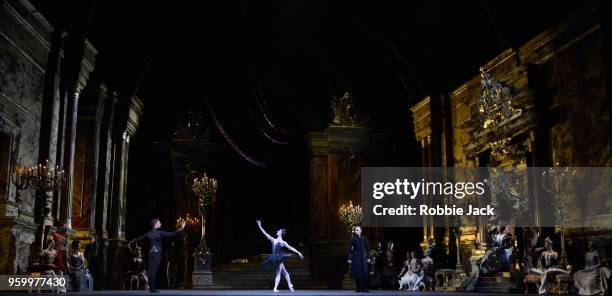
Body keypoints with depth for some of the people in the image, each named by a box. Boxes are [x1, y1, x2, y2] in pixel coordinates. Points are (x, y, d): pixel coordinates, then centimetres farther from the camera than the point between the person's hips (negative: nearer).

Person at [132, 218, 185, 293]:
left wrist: (132, 241, 42)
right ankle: (152, 288, -4)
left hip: (151, 253, 7)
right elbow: (171, 234, -18)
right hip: (157, 253, -7)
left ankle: (151, 288, 11)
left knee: (151, 271, 7)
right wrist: (181, 229, -17)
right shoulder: (159, 233, -11)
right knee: (153, 271, -6)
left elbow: (140, 237, 25)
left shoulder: (149, 233, 9)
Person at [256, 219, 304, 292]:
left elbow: (291, 248, 1)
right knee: (284, 272, 9)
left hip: (279, 258, -3)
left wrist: (298, 253, -4)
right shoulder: (273, 240, 10)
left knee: (278, 273, -5)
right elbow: (265, 234, 8)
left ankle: (275, 288, -8)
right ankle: (290, 285, 14)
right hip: (274, 258, 3)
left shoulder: (283, 242, 0)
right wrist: (260, 226, 4)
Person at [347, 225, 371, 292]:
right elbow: (348, 249, 1)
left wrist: (368, 257, 5)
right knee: (357, 273, -3)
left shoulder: (364, 239, 7)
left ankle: (365, 288, -1)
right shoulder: (352, 239, 1)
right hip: (355, 258, -1)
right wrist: (349, 258, -4)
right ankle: (358, 288, 4)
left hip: (363, 257, 1)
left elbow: (368, 248, 11)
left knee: (364, 273, -5)